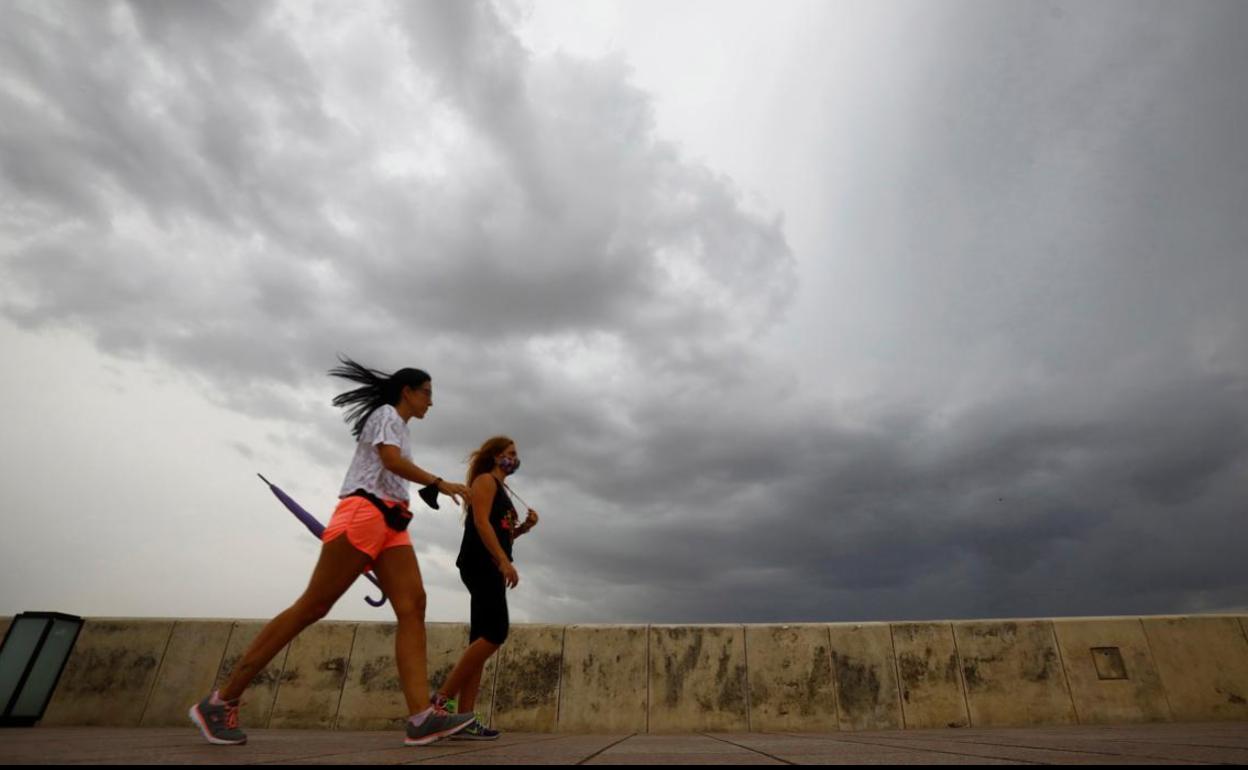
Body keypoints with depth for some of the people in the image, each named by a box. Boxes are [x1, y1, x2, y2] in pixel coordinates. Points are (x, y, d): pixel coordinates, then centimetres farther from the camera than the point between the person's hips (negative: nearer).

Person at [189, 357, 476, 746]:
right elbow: (392, 461, -15)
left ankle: (421, 716, -18)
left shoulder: (399, 427, 29)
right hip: (364, 512, -8)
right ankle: (221, 701, 6)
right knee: (312, 606, -7)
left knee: (413, 606, -10)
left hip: (390, 523, 9)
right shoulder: (386, 414, 2)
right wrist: (440, 483, -15)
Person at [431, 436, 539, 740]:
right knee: (496, 632, -17)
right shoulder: (485, 480, 0)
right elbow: (481, 522, -15)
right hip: (480, 564, -10)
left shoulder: (501, 490, 27)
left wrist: (524, 527, 9)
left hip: (491, 567, 10)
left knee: (481, 638, 3)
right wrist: (504, 561, -23)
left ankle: (464, 717, 2)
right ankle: (443, 698, -12)